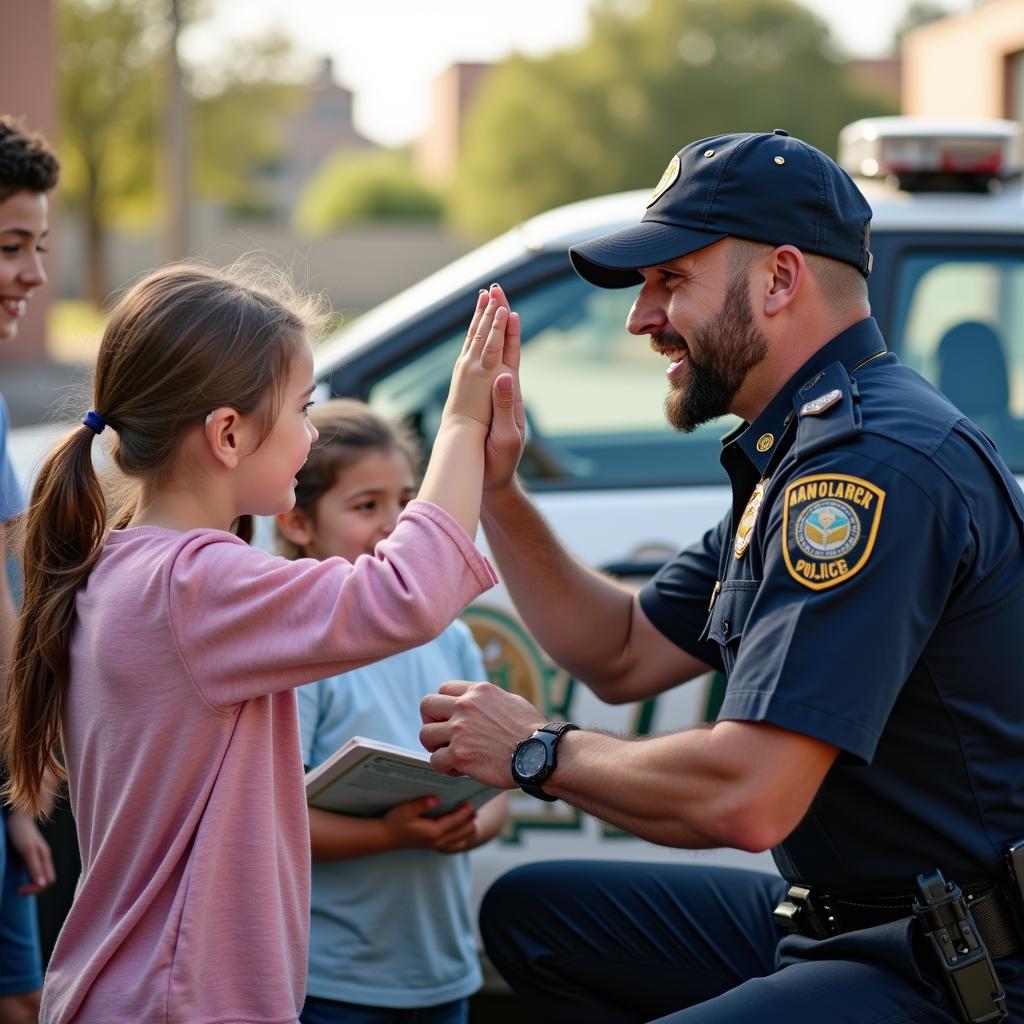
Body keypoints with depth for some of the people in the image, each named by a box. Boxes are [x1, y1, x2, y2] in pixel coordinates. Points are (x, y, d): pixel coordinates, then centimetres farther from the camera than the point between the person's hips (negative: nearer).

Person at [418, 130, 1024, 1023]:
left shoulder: (876, 463, -23)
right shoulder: (799, 457, 14)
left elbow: (748, 797, -29)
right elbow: (624, 657, 21)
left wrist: (540, 752, -11)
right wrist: (495, 487, 9)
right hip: (835, 918, 11)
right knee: (528, 912, 18)